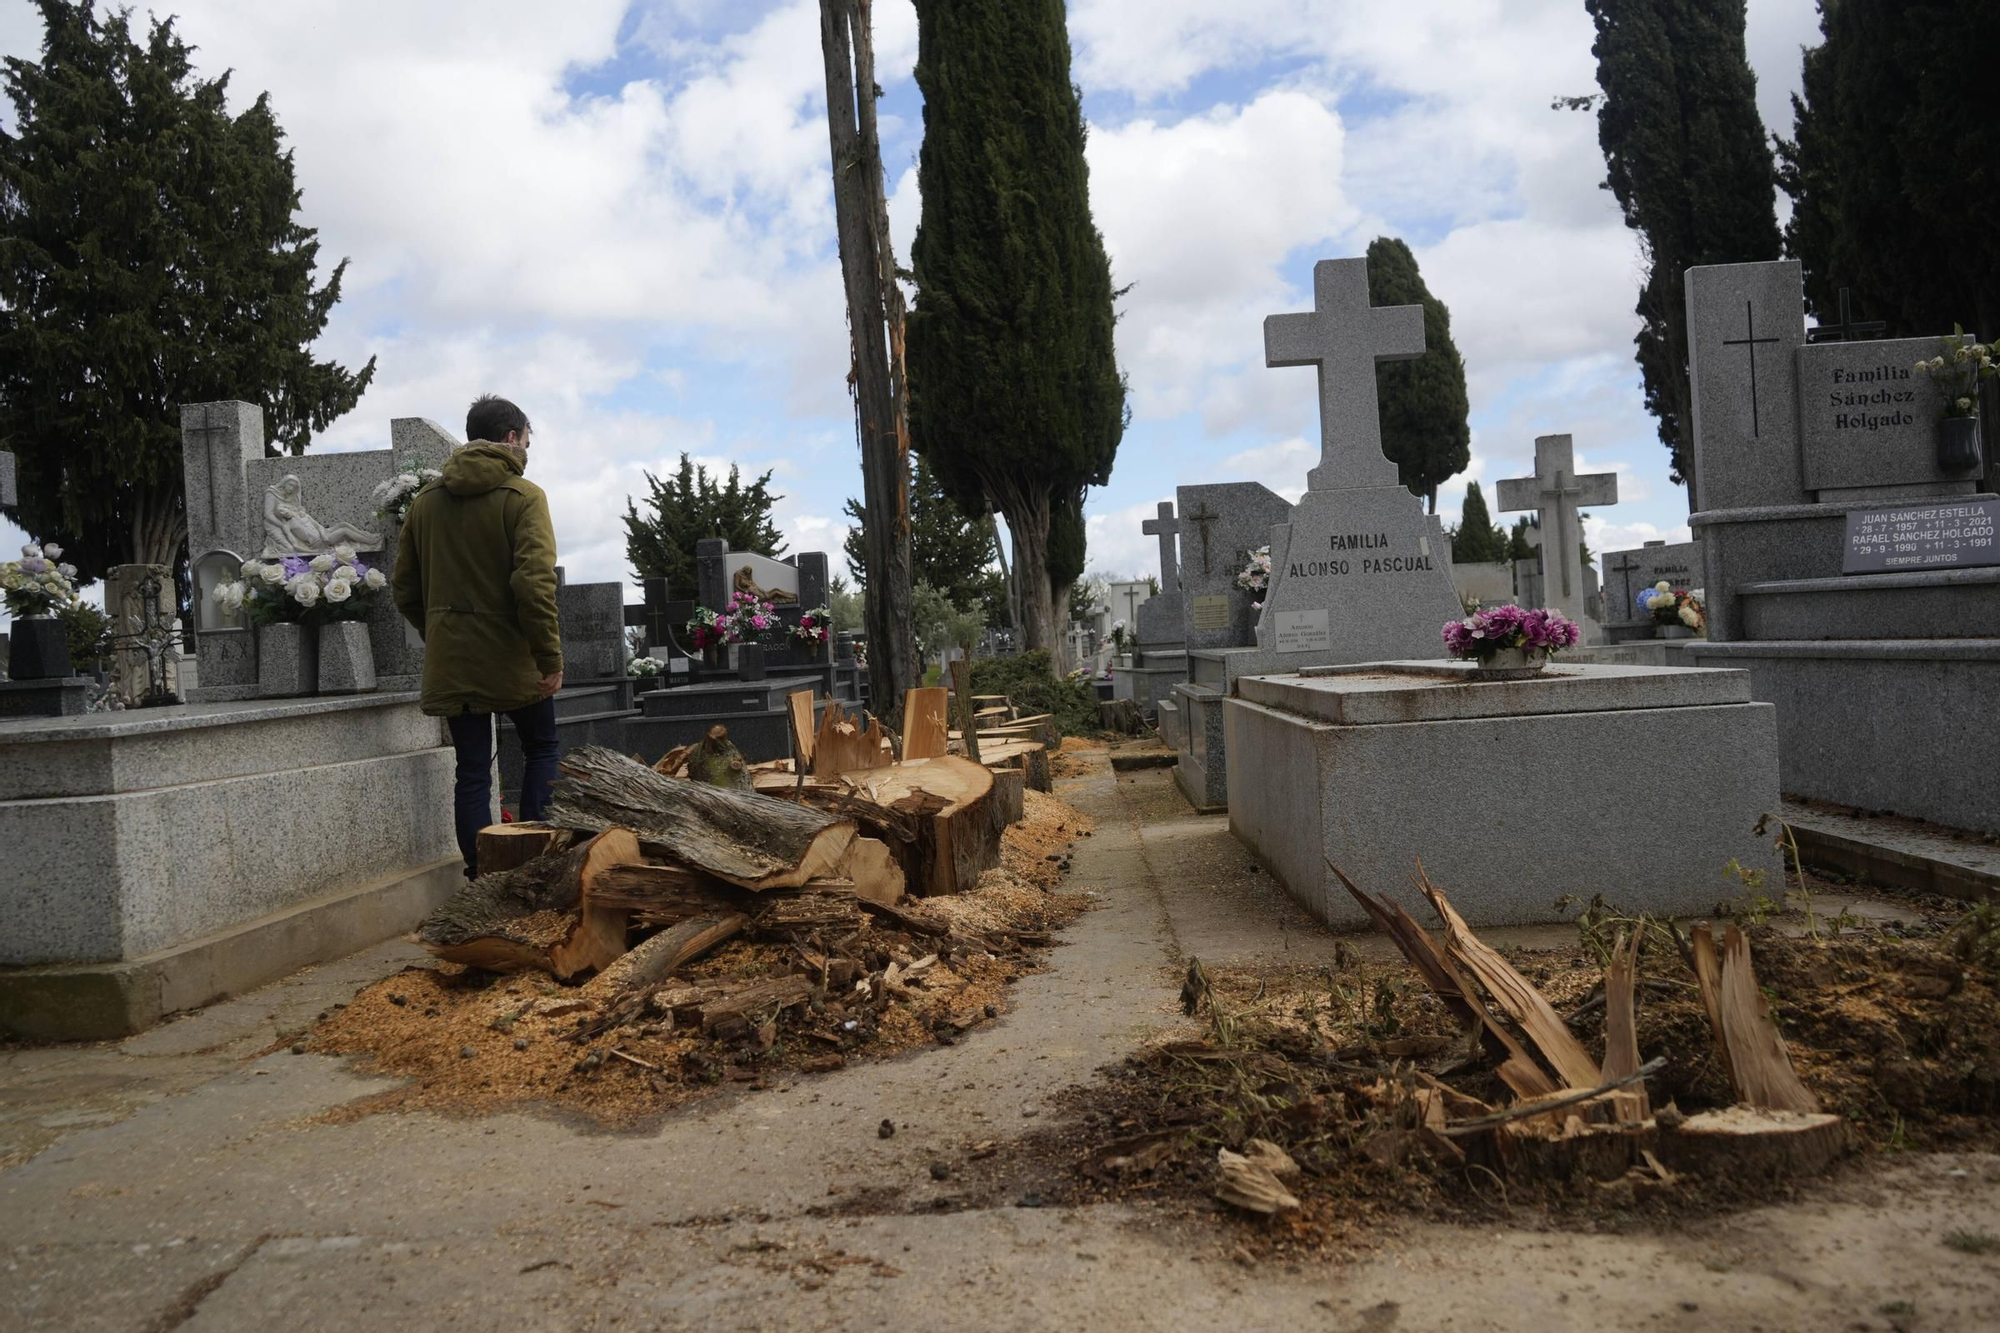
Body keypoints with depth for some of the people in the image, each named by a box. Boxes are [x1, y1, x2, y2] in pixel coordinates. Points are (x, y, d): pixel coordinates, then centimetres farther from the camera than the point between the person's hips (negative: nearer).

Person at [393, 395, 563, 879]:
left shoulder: (426, 501, 10)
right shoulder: (523, 495, -8)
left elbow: (406, 590, 12)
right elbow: (535, 583, -19)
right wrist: (550, 656, -15)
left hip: (450, 660, 4)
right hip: (510, 656, -4)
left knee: (472, 771, 8)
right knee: (542, 751, 15)